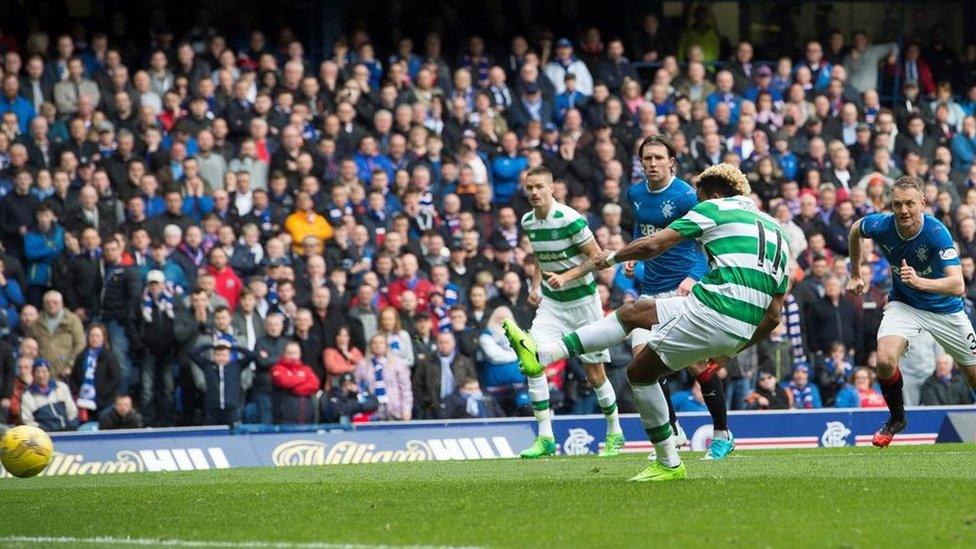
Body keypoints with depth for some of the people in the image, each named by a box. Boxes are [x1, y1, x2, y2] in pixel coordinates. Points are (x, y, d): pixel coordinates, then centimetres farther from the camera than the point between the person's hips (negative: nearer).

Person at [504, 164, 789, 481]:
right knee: (631, 313, 21)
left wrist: (611, 258, 18)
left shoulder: (714, 208, 7)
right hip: (741, 333, 8)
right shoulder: (777, 232, 26)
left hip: (712, 310, -8)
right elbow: (773, 317, 21)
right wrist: (732, 351, 30)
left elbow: (653, 245, 0)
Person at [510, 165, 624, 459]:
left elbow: (596, 256, -14)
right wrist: (536, 285, 6)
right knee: (532, 362, -14)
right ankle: (545, 437, -9)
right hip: (551, 302, 5)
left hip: (582, 300, -5)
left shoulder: (569, 219, -18)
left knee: (595, 373, 2)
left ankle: (615, 434, 24)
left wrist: (567, 277, -25)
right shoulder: (528, 222, 2)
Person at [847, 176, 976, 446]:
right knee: (885, 361, -24)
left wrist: (920, 281, -53)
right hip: (903, 304, 1)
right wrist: (855, 276, 13)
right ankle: (896, 419, 3)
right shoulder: (880, 226, -21)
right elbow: (855, 229, 6)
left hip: (944, 308, -1)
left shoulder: (937, 233, -31)